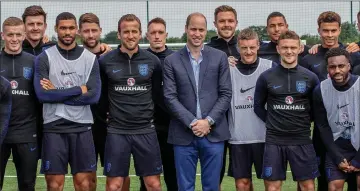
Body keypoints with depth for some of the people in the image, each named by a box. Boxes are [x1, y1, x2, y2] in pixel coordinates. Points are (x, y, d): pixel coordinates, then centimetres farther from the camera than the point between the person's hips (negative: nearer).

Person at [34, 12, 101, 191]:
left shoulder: (90, 58, 5)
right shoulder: (44, 58, 1)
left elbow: (94, 96, -6)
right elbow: (42, 94, -12)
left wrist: (56, 93, -9)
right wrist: (78, 90, -10)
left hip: (82, 127, 1)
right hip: (53, 128, -1)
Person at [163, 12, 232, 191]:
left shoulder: (220, 57, 6)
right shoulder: (171, 61, 4)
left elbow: (226, 94, 2)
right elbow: (170, 97, -2)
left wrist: (208, 121, -9)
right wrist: (192, 122, -11)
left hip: (214, 133, 1)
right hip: (184, 135, 0)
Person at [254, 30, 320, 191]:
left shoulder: (310, 78, 2)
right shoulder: (266, 77, 0)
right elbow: (258, 107, 8)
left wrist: (305, 122, 3)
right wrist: (272, 123, 0)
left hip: (302, 141, 1)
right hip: (274, 141, 0)